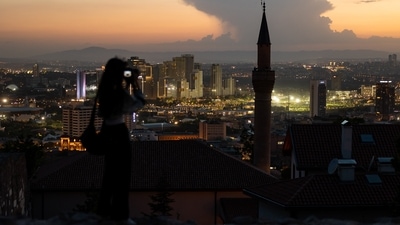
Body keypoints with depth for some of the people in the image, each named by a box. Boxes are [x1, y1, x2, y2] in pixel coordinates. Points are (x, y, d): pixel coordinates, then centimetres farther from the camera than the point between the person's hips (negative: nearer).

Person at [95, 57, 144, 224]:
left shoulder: (104, 90, 2)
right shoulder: (119, 92, -21)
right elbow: (139, 104, -8)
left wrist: (127, 85, 11)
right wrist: (135, 82, -5)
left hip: (107, 130, 8)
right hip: (119, 132, -8)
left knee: (110, 172, 18)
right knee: (122, 173, 1)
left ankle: (105, 210, 26)